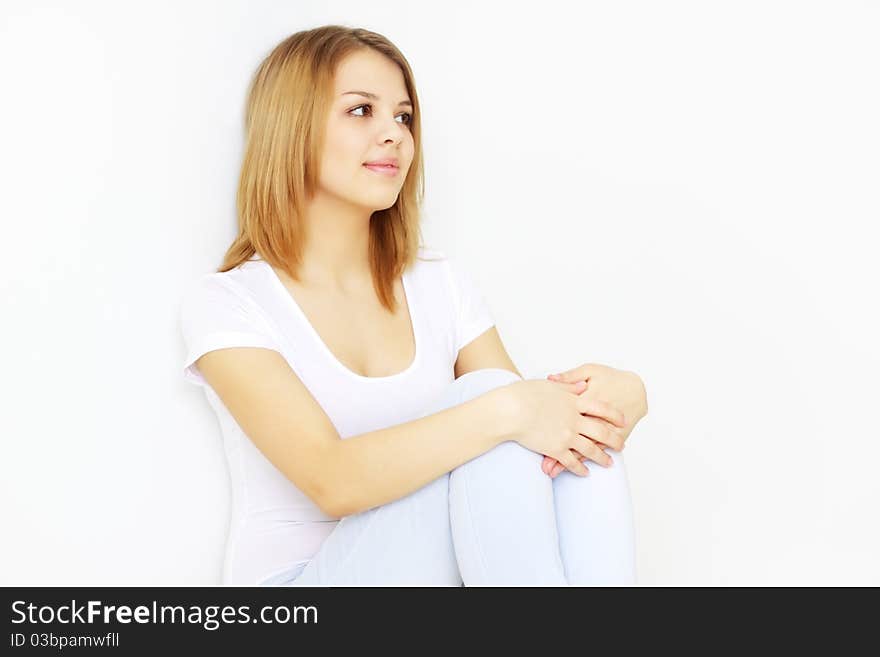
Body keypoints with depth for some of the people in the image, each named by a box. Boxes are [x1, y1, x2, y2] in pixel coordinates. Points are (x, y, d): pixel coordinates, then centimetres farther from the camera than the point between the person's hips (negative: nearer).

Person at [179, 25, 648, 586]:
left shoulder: (444, 284, 6)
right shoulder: (223, 304, -10)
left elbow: (525, 414, -1)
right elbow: (332, 480, -23)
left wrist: (609, 397, -24)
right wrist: (503, 411, -34)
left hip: (444, 565, 5)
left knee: (577, 434, -22)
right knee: (488, 399, -27)